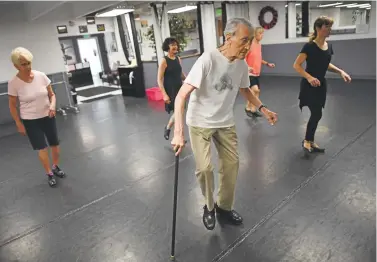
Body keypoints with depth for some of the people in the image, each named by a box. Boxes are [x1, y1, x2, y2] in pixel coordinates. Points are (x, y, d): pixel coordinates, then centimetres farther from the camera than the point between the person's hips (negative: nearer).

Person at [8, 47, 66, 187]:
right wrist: (19, 124, -3)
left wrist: (52, 106, -19)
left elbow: (52, 94, 1)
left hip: (48, 117, 3)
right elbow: (12, 105, -4)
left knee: (55, 144, 12)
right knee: (42, 148, 2)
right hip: (30, 121, -2)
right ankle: (49, 174, 21)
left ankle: (56, 167, 37)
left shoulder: (41, 76, -9)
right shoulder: (13, 83, -14)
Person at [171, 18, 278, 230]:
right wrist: (178, 132, -36)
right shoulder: (208, 59, -25)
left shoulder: (242, 64, -5)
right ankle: (209, 207, 19)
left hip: (225, 122, 6)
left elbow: (245, 90, 16)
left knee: (232, 163, 9)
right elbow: (181, 96, -28)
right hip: (200, 122, -6)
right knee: (205, 167, -11)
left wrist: (263, 109, 1)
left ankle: (224, 206, 30)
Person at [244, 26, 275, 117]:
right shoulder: (250, 44, -14)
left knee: (257, 91, 10)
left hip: (257, 73, 9)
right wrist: (247, 67, -33)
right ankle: (248, 108, -2)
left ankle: (253, 110, 22)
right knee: (255, 89, -21)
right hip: (250, 73, -9)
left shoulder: (259, 44, 11)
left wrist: (267, 64, 14)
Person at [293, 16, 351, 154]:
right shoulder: (309, 46, -15)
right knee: (317, 114, -10)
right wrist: (309, 77, -31)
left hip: (321, 84, 7)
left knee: (316, 114, 11)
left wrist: (340, 71, 6)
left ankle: (311, 141, 25)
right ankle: (306, 141, 11)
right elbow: (296, 65, -18)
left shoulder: (329, 46, 6)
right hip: (309, 85, -7)